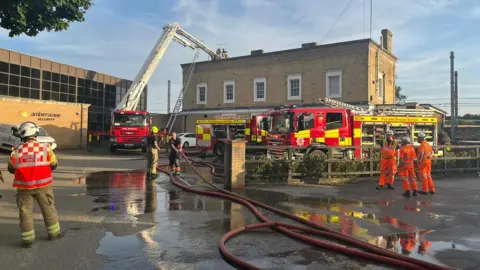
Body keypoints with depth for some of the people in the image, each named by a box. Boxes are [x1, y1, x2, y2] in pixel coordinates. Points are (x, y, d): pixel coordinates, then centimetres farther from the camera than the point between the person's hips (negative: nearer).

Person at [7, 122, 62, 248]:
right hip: (43, 185, 0)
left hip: (24, 187, 1)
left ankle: (28, 239, 15)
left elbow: (11, 169, 7)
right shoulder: (45, 148, -9)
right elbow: (54, 165, 3)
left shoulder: (16, 151, -7)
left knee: (25, 212, 11)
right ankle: (54, 233, 24)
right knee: (48, 209, 14)